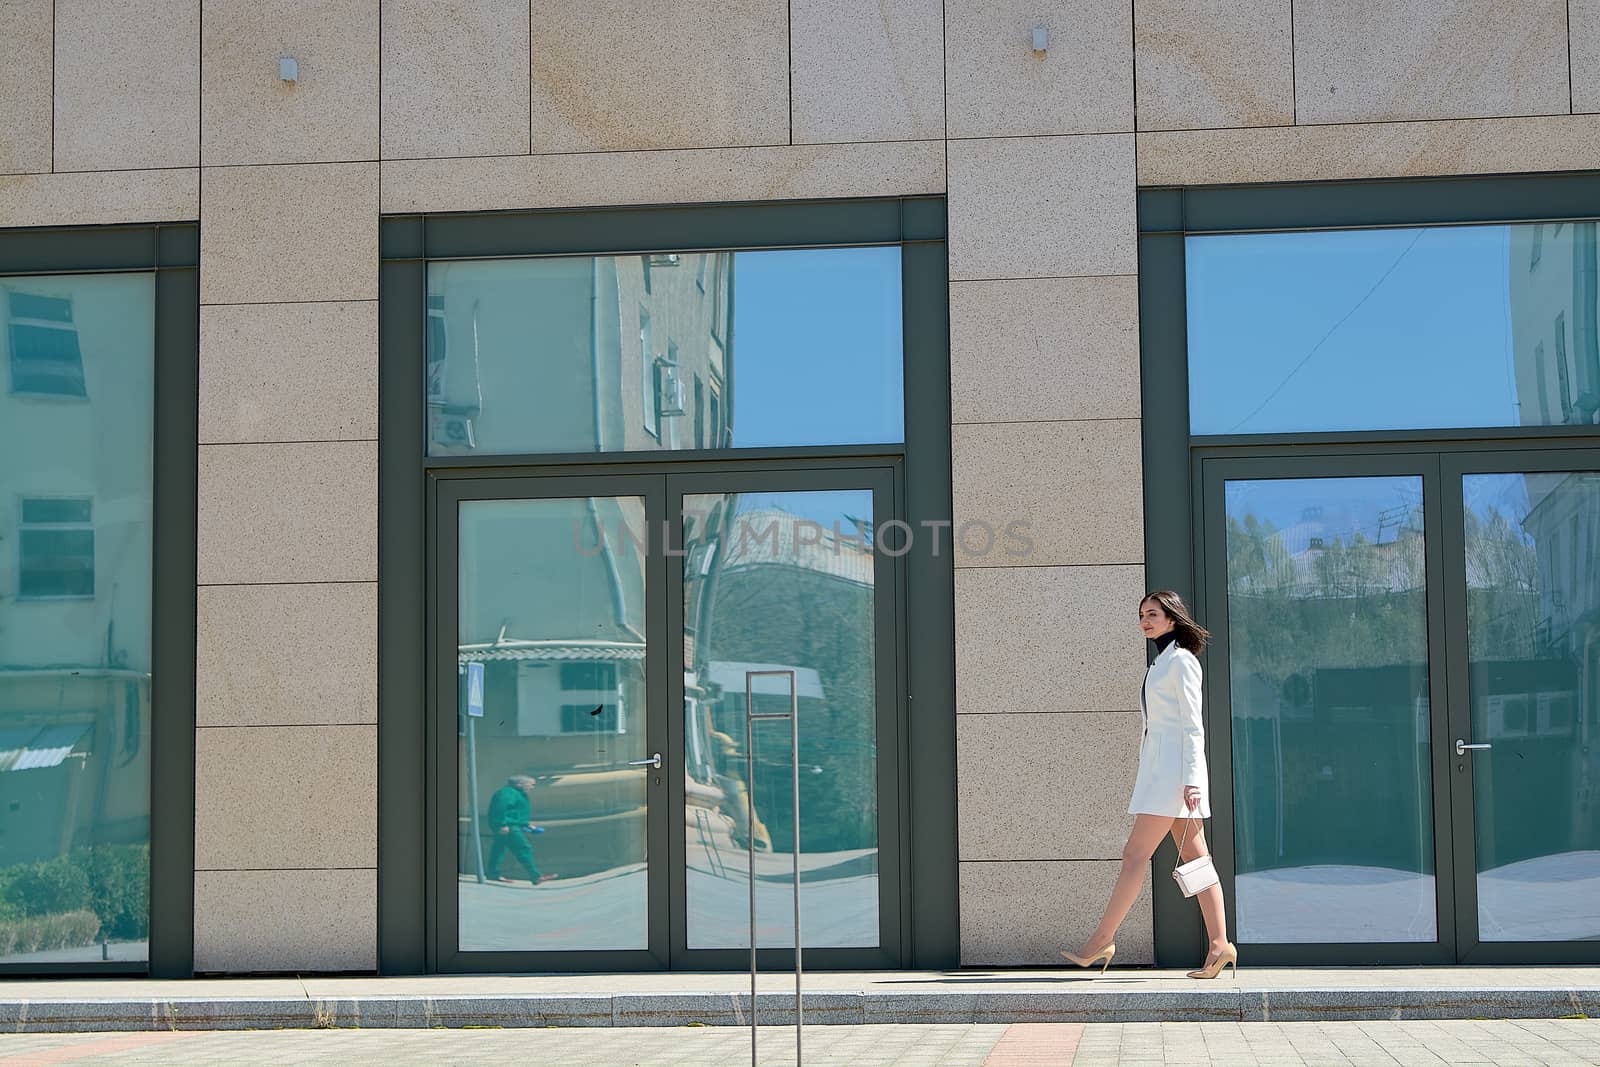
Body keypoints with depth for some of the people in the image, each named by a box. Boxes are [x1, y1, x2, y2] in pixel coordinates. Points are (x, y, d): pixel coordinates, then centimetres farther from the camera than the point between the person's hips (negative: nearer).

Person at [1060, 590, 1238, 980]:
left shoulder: (1181, 661, -6)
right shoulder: (1160, 664, 21)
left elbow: (1192, 725, -12)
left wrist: (1191, 780, -19)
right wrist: (1142, 781, 22)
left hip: (1176, 769, -10)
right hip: (1159, 770, 10)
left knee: (1135, 855, -9)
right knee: (1195, 858, 4)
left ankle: (1101, 941, -8)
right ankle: (1220, 946, 2)